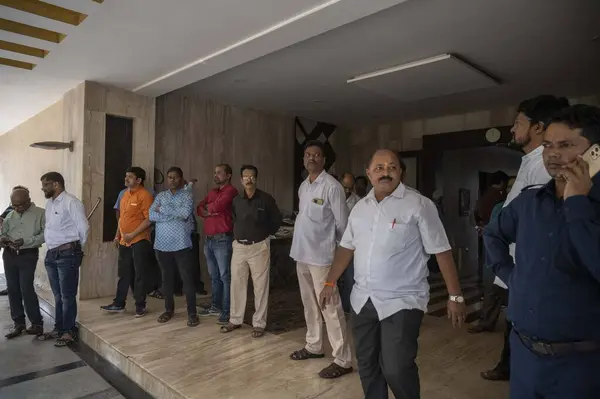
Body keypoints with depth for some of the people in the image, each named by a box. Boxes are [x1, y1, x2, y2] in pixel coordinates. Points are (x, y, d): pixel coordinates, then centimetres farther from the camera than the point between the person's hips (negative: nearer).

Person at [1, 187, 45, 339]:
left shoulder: (40, 213, -5)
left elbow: (45, 234, -13)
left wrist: (25, 241, -23)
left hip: (28, 256, -5)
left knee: (26, 289, -8)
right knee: (12, 289, 8)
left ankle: (37, 323, 4)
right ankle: (19, 323, 19)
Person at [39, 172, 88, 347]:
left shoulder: (71, 202, -14)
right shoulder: (50, 203, 12)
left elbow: (83, 228, -13)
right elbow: (50, 229, 18)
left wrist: (76, 247, 0)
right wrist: (51, 248, 11)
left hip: (67, 254, -8)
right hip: (51, 254, 8)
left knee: (68, 296, 1)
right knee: (58, 295, 17)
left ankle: (69, 331, 13)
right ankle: (58, 328, 29)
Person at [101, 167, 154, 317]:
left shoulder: (145, 195, -13)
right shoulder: (125, 194, 13)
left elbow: (149, 219, -18)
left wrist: (133, 234, -18)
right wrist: (118, 235, 17)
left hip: (139, 240, -8)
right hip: (124, 241, 8)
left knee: (140, 274, 2)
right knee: (124, 274, 15)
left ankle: (140, 305, 13)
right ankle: (119, 303, 26)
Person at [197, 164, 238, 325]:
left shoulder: (231, 191, -7)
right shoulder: (212, 192, 20)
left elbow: (217, 206, -20)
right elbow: (200, 208, 12)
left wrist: (208, 207, 2)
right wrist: (208, 212, -9)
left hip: (223, 240, -8)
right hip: (208, 239, 8)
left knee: (225, 277, -3)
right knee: (214, 276, 16)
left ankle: (227, 311, 3)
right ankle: (215, 306, 27)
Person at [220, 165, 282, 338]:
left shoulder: (266, 199, -5)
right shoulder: (236, 200, 6)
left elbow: (277, 220, 3)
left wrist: (266, 234, 3)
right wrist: (237, 234, 11)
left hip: (259, 247, -4)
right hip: (239, 247, 4)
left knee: (260, 286, 2)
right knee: (237, 284, 11)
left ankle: (259, 323, 13)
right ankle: (235, 320, 25)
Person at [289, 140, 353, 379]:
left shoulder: (332, 186, -13)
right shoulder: (303, 186, 12)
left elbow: (342, 223, -10)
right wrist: (300, 246, 14)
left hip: (321, 255, -8)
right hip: (301, 253, 8)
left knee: (330, 307, -3)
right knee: (309, 303, 18)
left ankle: (342, 360, 7)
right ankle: (313, 346, 34)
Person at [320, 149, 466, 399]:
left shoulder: (419, 205, -10)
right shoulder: (360, 207, 7)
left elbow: (441, 251, -9)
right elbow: (347, 247, 13)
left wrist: (455, 296, -12)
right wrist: (330, 283, 12)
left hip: (402, 302, -5)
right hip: (362, 300, 5)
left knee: (396, 369, -6)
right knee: (366, 365, 15)